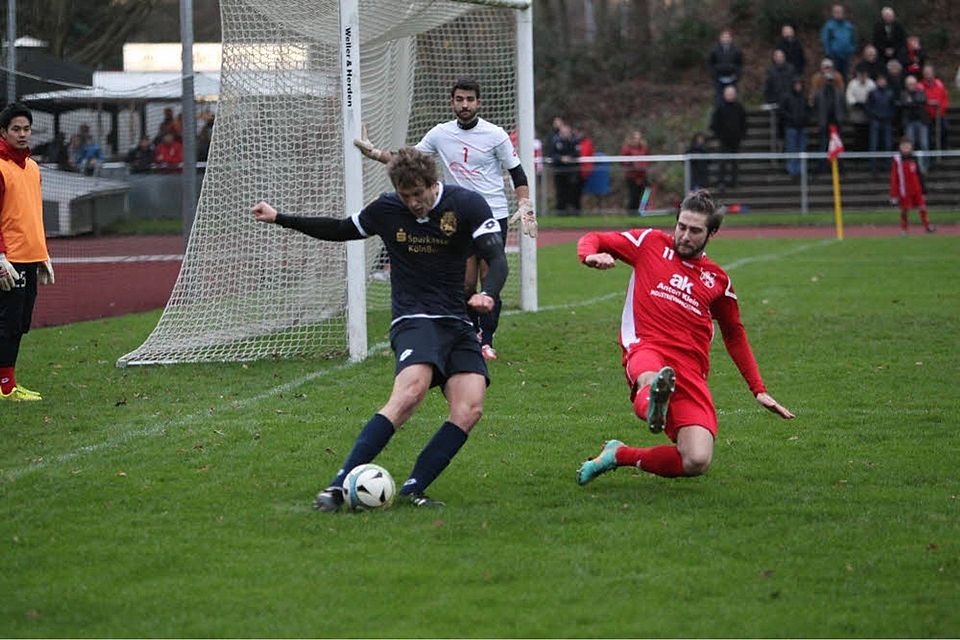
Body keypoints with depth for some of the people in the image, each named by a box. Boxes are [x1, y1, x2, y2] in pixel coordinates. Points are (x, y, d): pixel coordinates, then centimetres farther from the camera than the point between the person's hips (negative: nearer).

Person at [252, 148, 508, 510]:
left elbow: (497, 260, -8)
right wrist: (279, 219, 19)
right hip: (413, 320, -3)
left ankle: (413, 489, -13)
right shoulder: (386, 210, 3)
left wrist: (488, 294, -31)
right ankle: (338, 486, -34)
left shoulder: (467, 205, -2)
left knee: (470, 409, -19)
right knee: (411, 390, -31)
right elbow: (342, 230, 21)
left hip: (458, 323, 3)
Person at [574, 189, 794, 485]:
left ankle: (620, 455, -1)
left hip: (691, 369, 2)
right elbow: (592, 239, 19)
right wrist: (591, 256, -7)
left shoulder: (718, 280, 19)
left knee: (697, 463, -19)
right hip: (646, 350, -2)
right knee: (650, 379, -43)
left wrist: (759, 390, 27)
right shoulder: (651, 243, 13)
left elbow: (734, 336, 30)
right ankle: (654, 404, -75)